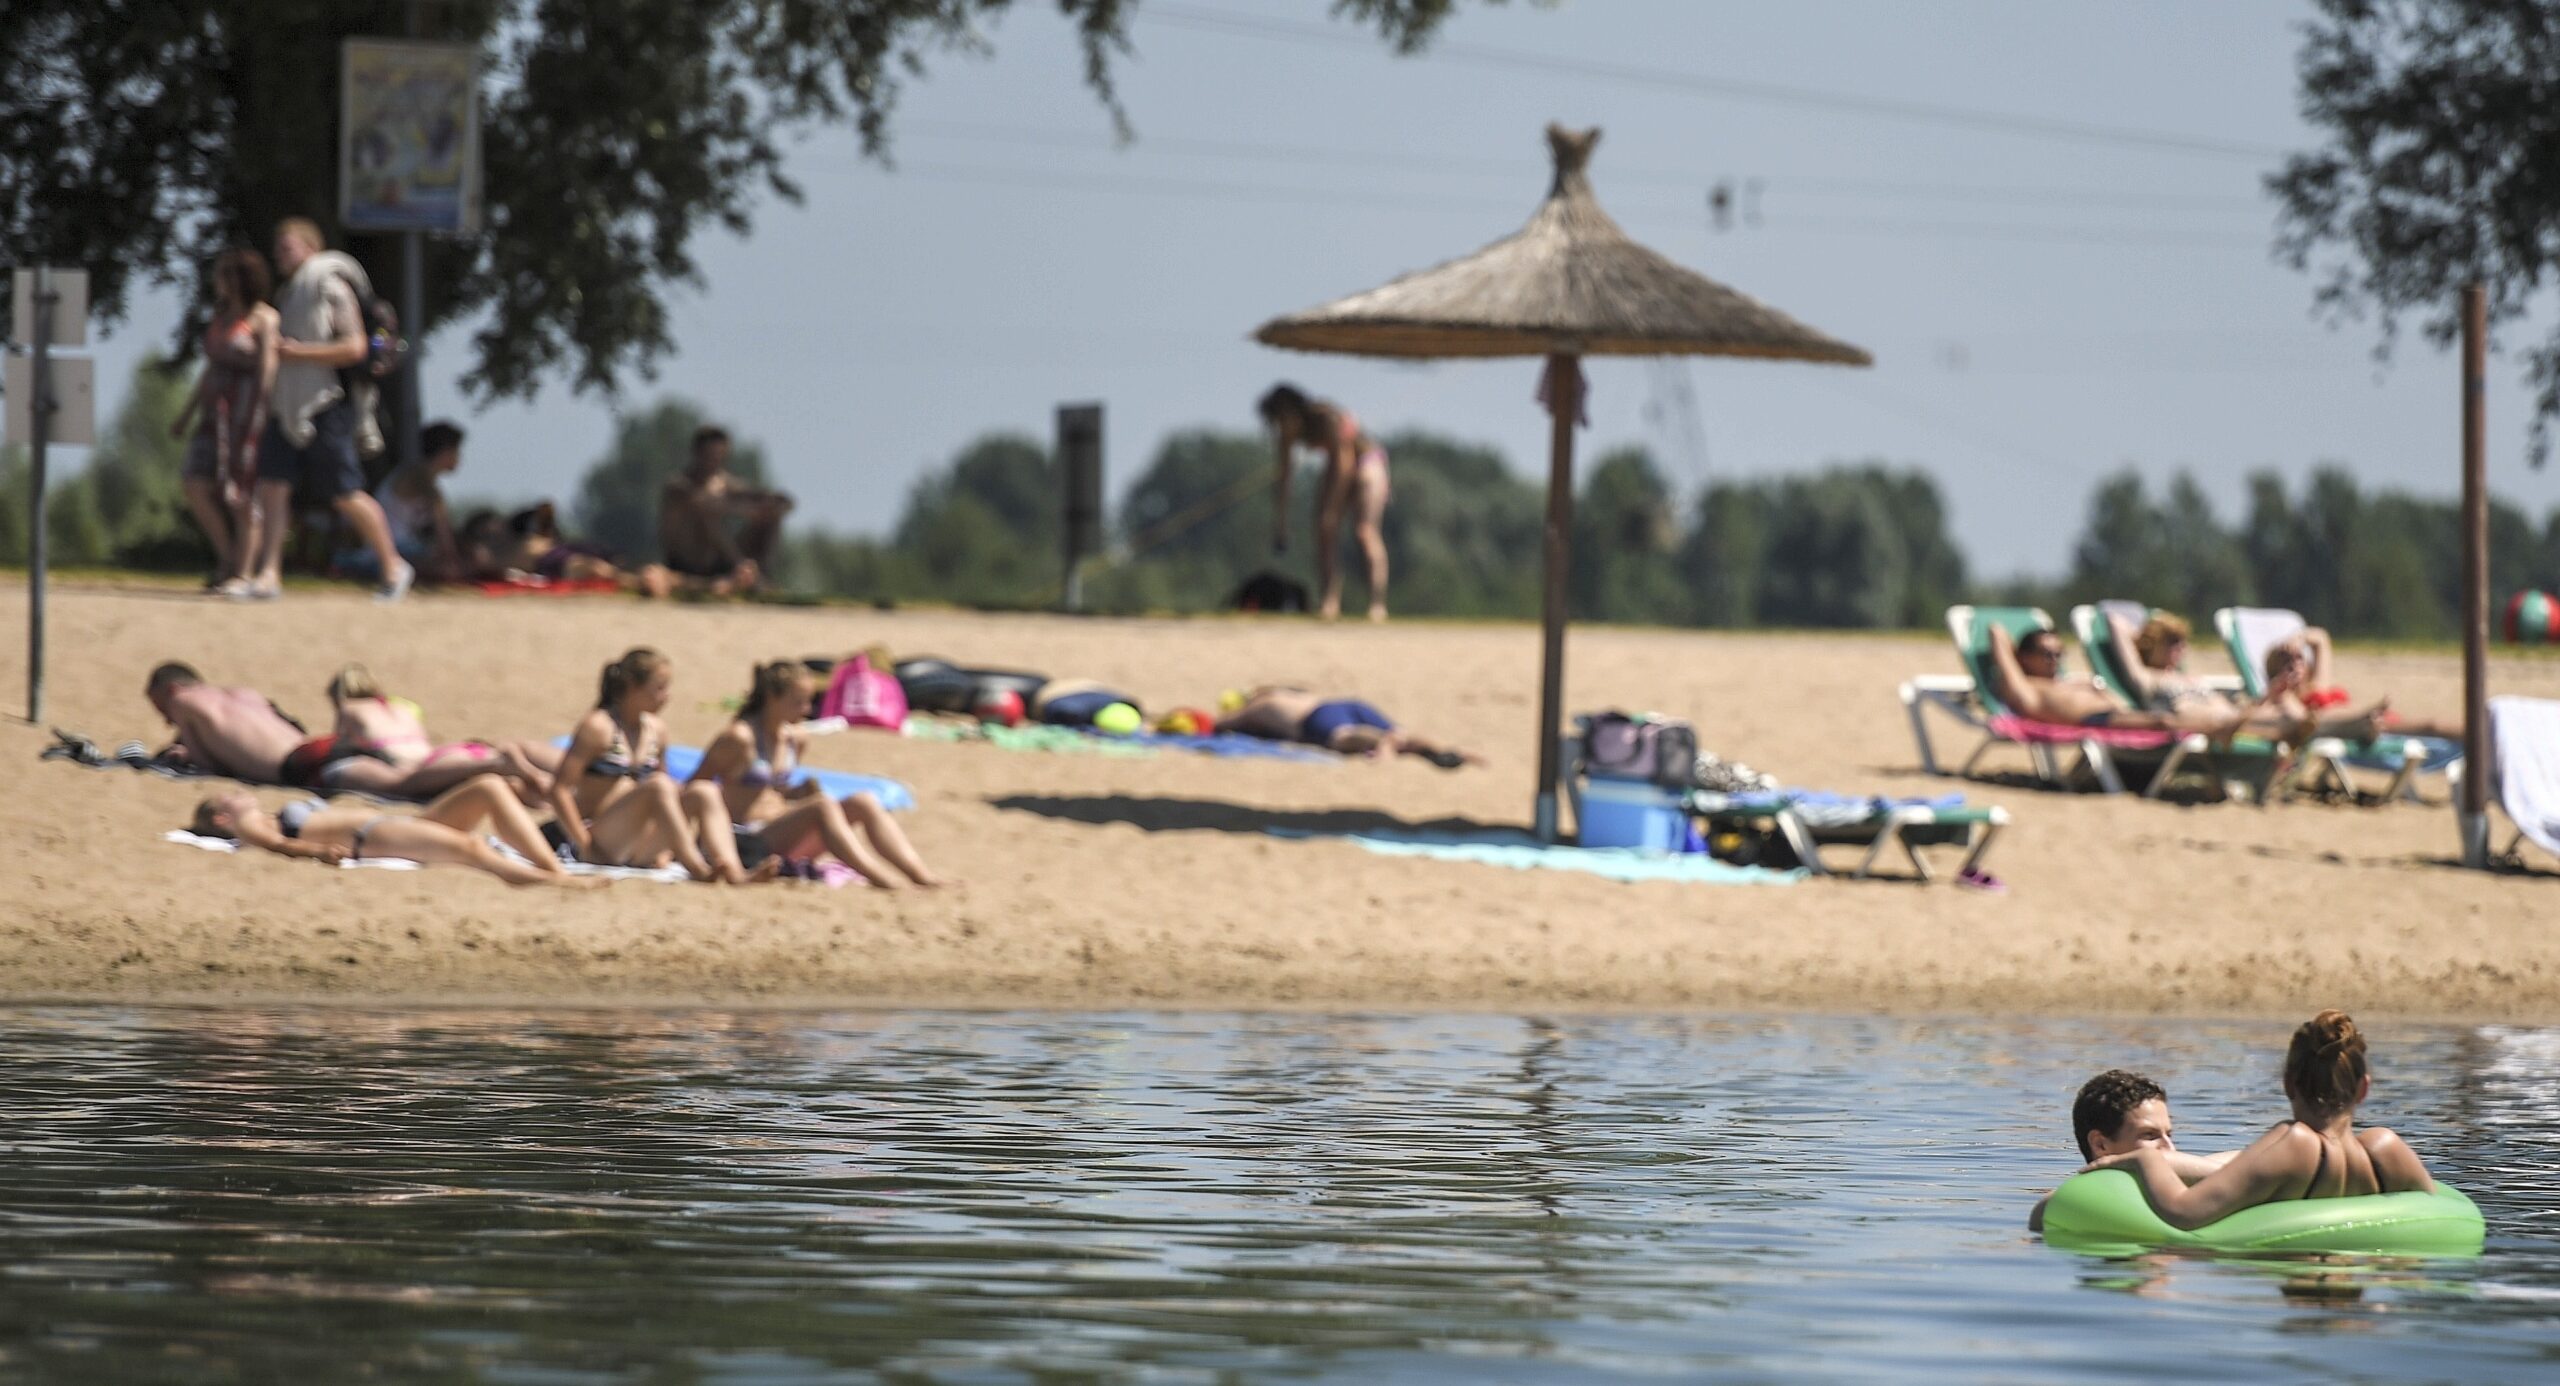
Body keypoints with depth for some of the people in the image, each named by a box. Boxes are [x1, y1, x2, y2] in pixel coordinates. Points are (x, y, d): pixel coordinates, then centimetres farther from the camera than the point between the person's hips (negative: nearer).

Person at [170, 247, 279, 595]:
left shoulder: (262, 319, -7)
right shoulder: (221, 315, 16)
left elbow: (267, 370, -13)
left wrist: (256, 419, -20)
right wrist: (187, 412, 22)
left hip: (247, 408, -8)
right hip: (215, 408, 8)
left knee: (241, 494, -4)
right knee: (195, 485, -1)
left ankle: (241, 574, 3)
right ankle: (227, 557, 13)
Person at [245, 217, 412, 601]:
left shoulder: (331, 288, -10)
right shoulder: (288, 294, 17)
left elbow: (354, 348, -17)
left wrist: (298, 352, -19)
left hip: (325, 409, -8)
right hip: (287, 409, 8)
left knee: (346, 494, -3)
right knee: (272, 485, -5)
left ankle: (393, 566, 12)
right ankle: (269, 574, -7)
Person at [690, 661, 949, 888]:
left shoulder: (796, 739, 13)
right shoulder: (739, 738, -10)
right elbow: (694, 788, -6)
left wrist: (801, 791, 6)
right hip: (752, 842, -8)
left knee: (865, 803, -10)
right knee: (822, 807, -32)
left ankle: (922, 876, -25)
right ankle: (882, 880, -46)